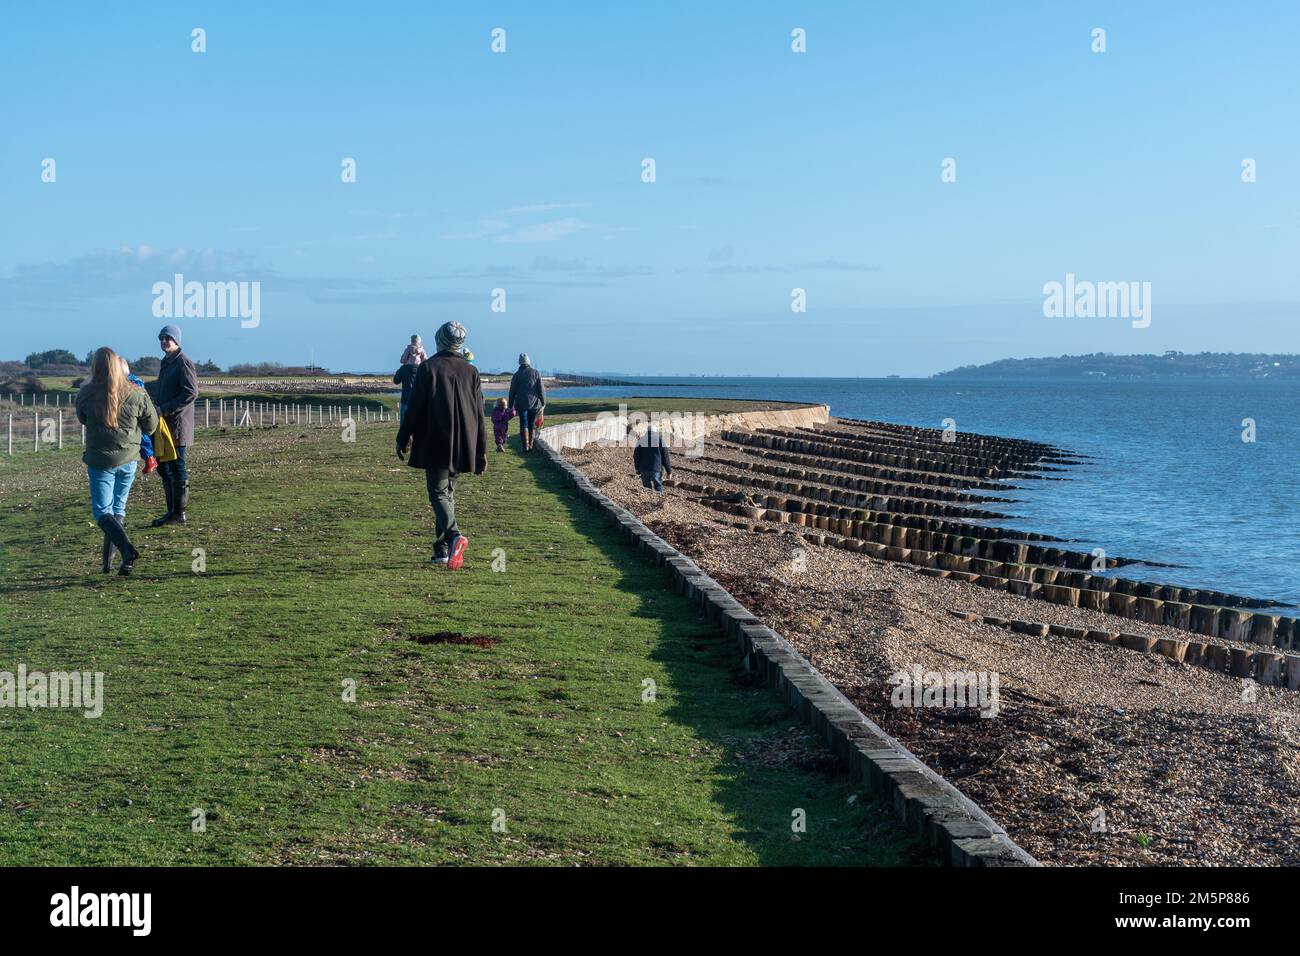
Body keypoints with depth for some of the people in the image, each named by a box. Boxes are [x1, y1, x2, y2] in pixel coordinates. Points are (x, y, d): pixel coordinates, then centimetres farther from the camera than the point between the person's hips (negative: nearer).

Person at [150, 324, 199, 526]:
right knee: (164, 468, 13)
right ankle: (172, 511, 20)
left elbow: (191, 393, -20)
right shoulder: (166, 362, 18)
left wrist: (164, 409, -20)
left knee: (177, 468, -5)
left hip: (176, 425, -10)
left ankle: (179, 513, 1)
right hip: (164, 425, 10)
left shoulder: (183, 362, -11)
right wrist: (156, 409, 13)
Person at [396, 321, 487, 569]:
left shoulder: (428, 368, -6)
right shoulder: (471, 372, 6)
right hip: (462, 446, 4)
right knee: (448, 492, 14)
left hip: (434, 445, -4)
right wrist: (481, 451, 12)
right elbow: (479, 414, 7)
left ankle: (453, 536, -29)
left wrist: (403, 439, 5)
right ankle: (442, 550, 15)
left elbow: (415, 408, -6)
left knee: (438, 493, -4)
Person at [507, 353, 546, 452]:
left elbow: (512, 391, 3)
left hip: (522, 404, -1)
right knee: (532, 425, 9)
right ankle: (530, 445, 10)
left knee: (524, 425, 2)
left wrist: (511, 405, 11)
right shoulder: (536, 373, 0)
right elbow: (541, 389, 1)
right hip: (534, 403, 1)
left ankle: (525, 446, -5)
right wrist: (543, 403, 9)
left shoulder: (516, 375, -1)